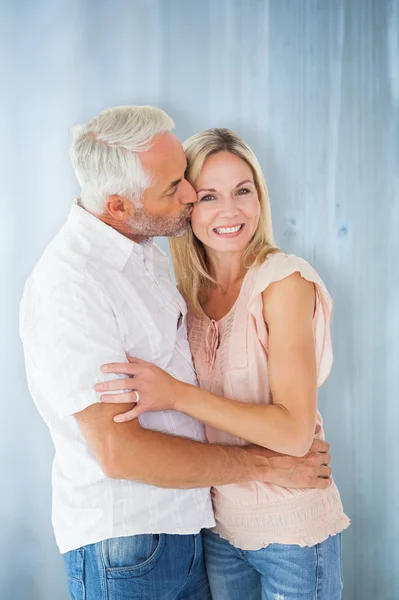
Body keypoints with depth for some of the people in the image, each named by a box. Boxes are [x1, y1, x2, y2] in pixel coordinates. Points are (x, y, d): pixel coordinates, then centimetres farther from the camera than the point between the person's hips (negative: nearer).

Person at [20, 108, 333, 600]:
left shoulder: (143, 253, 6)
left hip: (181, 520, 8)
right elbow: (119, 452, -26)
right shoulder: (69, 285, -23)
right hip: (123, 537, -8)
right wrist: (267, 465, -18)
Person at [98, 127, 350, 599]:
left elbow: (295, 432, -24)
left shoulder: (285, 281, -17)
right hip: (218, 523, 5)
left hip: (292, 529, -5)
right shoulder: (189, 292, 0)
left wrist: (177, 394, -28)